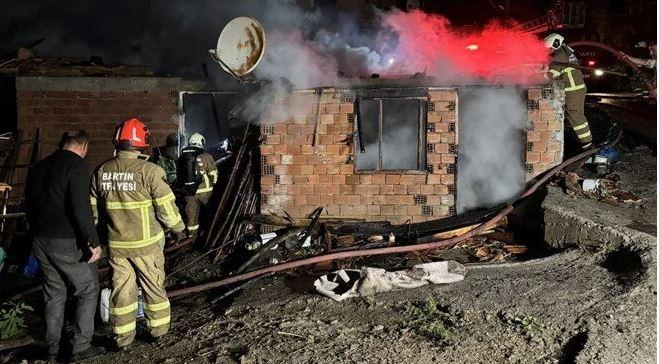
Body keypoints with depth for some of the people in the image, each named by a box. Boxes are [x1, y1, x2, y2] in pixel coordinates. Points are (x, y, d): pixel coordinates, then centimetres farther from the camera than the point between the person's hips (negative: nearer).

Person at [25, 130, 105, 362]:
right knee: (88, 290, 6)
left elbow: (29, 206, 19)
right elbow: (81, 208, -22)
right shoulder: (76, 164, -13)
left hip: (41, 242, 7)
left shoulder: (38, 168, 13)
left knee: (54, 294, 17)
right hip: (68, 243, -7)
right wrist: (93, 241, -19)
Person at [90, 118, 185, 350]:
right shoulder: (148, 171, -16)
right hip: (146, 243, -3)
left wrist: (101, 233, 21)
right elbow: (166, 207, -13)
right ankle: (158, 331, 25)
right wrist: (178, 228, 3)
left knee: (121, 288, 12)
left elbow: (93, 208, 7)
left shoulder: (101, 171, -1)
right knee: (153, 286, 13)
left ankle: (123, 338, 21)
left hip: (116, 244, 4)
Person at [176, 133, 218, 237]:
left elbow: (178, 176, 10)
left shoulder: (181, 157, 2)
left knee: (191, 215, 13)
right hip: (204, 191, -4)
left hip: (188, 191, 4)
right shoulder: (206, 157, -13)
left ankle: (191, 236, 20)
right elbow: (213, 174, -8)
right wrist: (213, 182, 13)